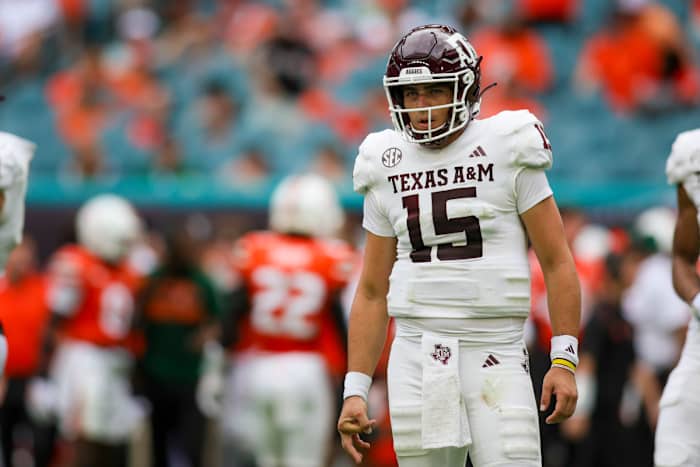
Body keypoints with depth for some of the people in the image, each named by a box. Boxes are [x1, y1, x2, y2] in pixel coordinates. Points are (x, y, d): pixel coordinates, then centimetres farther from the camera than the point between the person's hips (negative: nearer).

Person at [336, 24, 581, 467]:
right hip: (416, 359, 3)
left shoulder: (506, 154, -1)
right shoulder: (388, 169, 10)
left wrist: (564, 361, -8)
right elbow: (373, 291, 14)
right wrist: (355, 390, 8)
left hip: (495, 355, -3)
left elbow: (557, 263, 0)